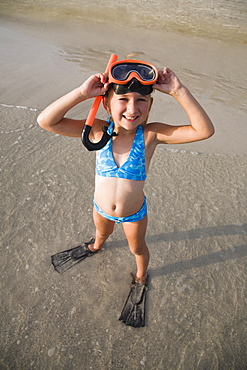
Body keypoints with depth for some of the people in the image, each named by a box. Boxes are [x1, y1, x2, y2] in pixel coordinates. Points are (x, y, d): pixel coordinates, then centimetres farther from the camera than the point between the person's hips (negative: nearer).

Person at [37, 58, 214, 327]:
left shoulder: (151, 134, -26)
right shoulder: (98, 131, -23)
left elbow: (204, 131, -33)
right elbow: (45, 121, -29)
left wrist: (179, 91, -39)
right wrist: (82, 93, -38)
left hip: (134, 213, -2)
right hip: (101, 207, 2)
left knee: (137, 247, 28)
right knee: (101, 232, 36)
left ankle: (141, 276, 63)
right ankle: (97, 246, 76)